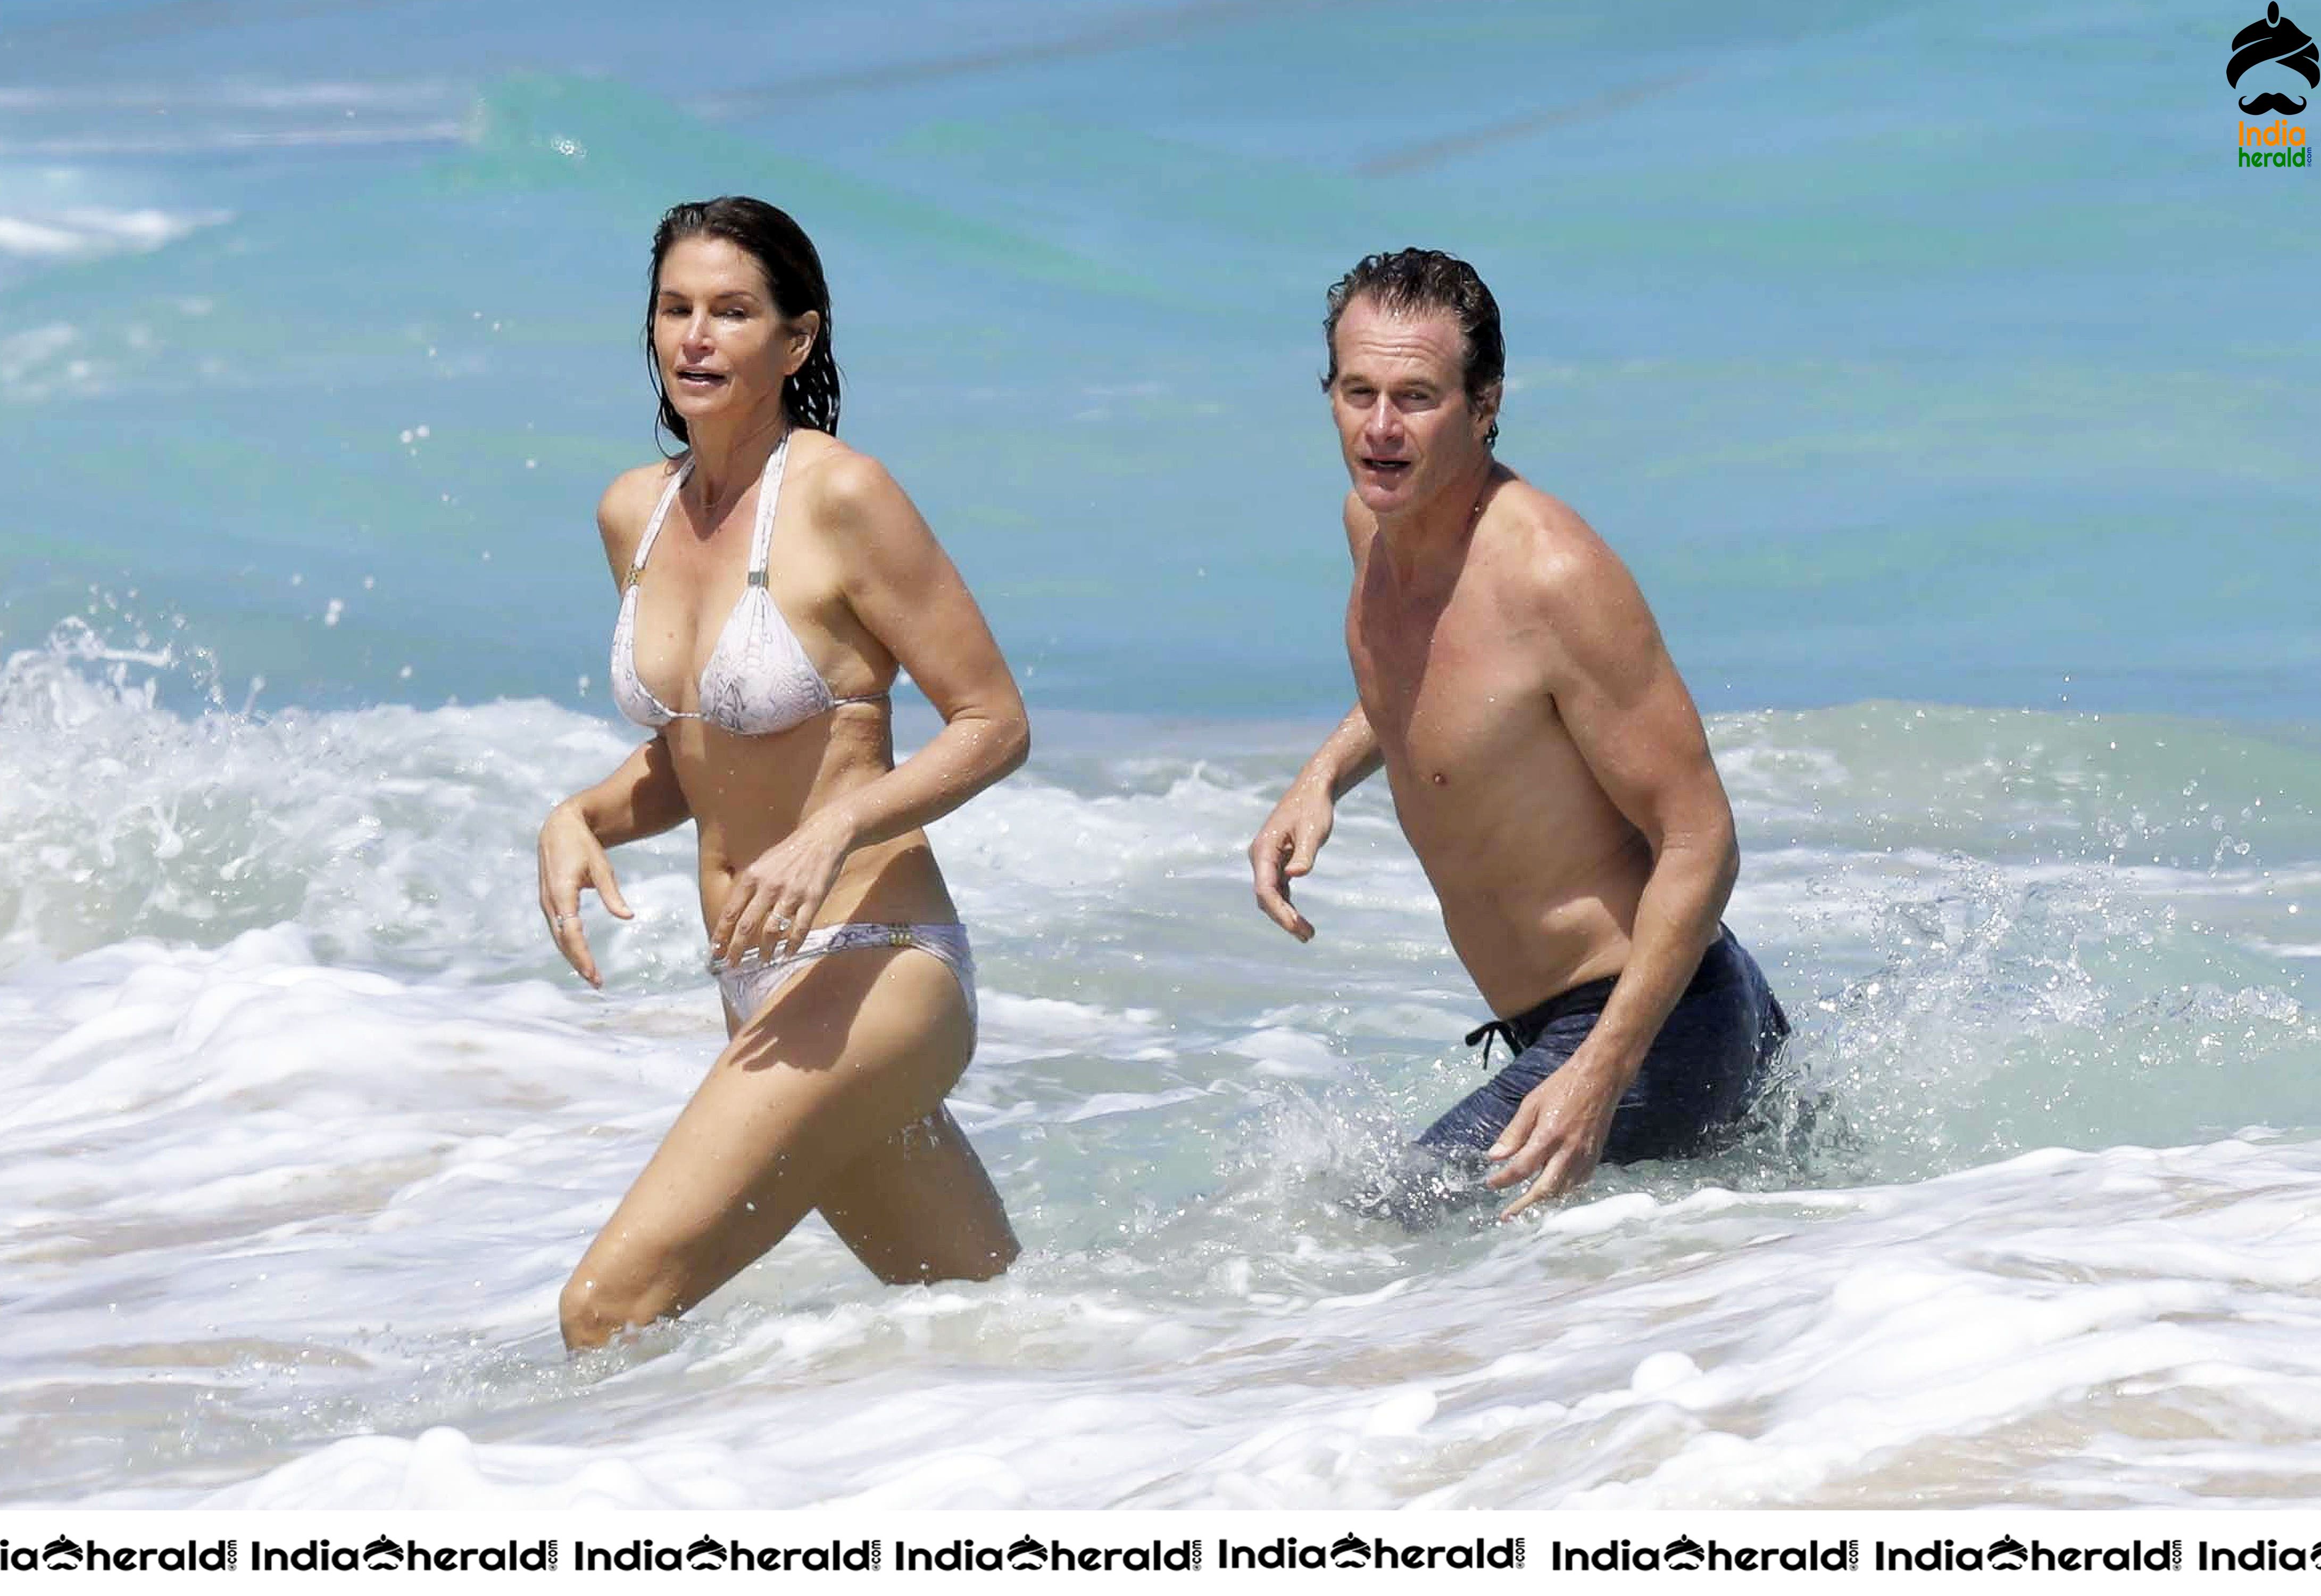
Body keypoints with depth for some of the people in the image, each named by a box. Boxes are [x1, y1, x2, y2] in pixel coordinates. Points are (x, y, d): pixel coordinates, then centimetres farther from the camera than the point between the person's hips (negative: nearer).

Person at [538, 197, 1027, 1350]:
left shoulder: (842, 498, -14)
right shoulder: (636, 513, 8)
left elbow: (995, 725, -11)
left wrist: (834, 830, -24)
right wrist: (582, 819, -1)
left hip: (873, 974, -8)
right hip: (759, 988, 8)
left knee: (606, 1311, -17)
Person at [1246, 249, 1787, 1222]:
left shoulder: (1555, 576, -27)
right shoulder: (1375, 521, -1)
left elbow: (1700, 844, -25)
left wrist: (1598, 1079, -32)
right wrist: (1322, 779, 6)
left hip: (1658, 1031, -9)